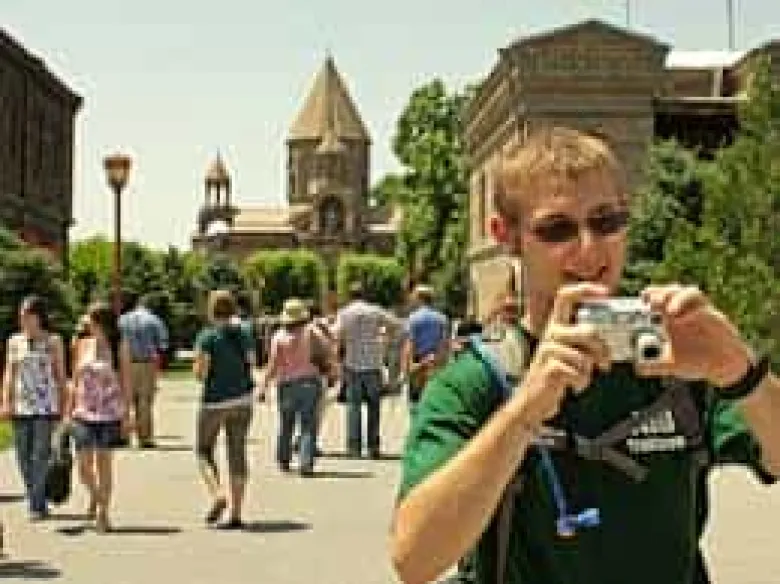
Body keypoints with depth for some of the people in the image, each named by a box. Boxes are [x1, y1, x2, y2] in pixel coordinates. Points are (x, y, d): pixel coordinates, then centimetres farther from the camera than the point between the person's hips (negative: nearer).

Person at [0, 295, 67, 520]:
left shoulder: (53, 342, 1)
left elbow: (61, 375, 4)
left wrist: (63, 407, 2)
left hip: (46, 407, -3)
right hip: (21, 406, 4)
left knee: (41, 455, -9)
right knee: (24, 458, 5)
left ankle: (37, 505, -6)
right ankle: (36, 503, 18)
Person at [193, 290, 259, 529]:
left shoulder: (207, 336, -11)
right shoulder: (244, 335, 4)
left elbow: (200, 372, -13)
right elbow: (252, 367, 7)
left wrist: (197, 365, 7)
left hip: (215, 400, -4)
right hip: (242, 399, 4)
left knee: (204, 450, 13)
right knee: (237, 453, 7)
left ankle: (217, 494, -10)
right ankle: (236, 513, 6)